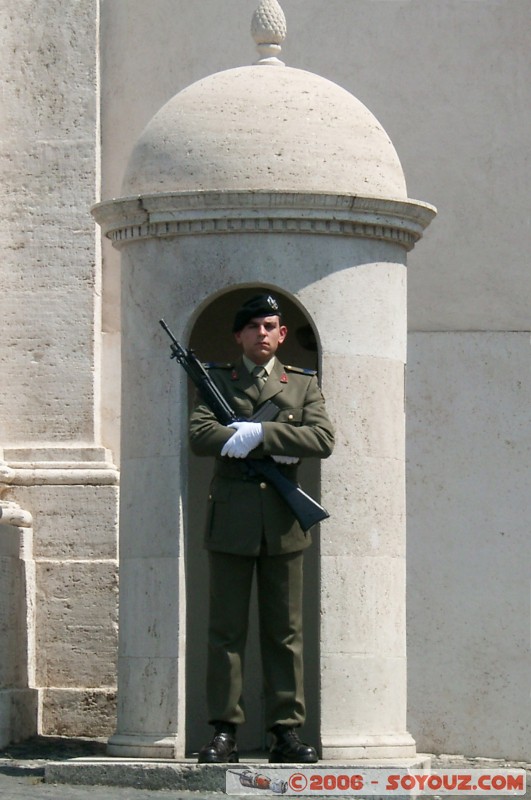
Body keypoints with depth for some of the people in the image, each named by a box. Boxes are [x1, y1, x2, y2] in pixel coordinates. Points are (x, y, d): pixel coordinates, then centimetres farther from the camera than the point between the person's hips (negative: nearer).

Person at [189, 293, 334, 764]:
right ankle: (224, 733, 0)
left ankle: (286, 732, 4)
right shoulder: (217, 380, 10)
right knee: (226, 630, -1)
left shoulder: (304, 384, 12)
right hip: (231, 521, -1)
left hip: (282, 521, 1)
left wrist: (259, 433, -14)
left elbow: (323, 438, -3)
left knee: (285, 631, 2)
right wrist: (278, 446, -14)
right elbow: (200, 435, -7)